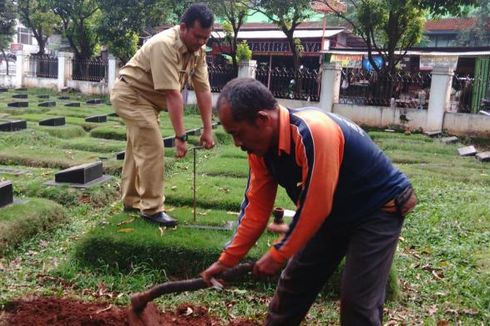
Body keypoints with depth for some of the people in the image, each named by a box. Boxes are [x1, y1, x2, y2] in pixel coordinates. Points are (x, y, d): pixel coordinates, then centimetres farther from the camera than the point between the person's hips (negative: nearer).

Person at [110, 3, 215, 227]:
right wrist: (180, 137, -34)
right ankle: (151, 209, -2)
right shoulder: (165, 45, -31)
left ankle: (131, 201, 30)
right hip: (131, 94, -9)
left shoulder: (198, 51, -6)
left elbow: (203, 90, -8)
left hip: (148, 99, 9)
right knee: (152, 149, -13)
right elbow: (172, 94, -34)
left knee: (139, 148, 16)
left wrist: (207, 130, -12)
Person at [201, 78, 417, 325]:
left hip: (380, 210, -7)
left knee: (358, 300, -11)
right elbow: (256, 206, -2)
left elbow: (314, 208, -30)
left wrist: (277, 255, -18)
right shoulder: (261, 146, -8)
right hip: (335, 214, 8)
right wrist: (226, 260, -1)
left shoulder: (313, 132, -35)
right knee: (294, 282, 11)